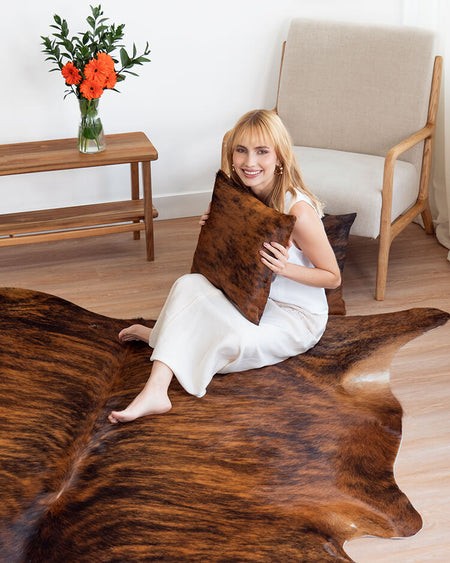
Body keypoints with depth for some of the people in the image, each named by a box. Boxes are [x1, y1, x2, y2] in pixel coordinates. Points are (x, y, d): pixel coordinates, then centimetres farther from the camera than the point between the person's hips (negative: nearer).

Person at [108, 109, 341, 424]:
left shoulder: (299, 210, -25)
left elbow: (333, 277, -15)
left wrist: (285, 268, -31)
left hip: (297, 316, -6)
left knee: (235, 341, -32)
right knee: (190, 284, -20)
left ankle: (157, 335, -6)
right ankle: (155, 390, -21)